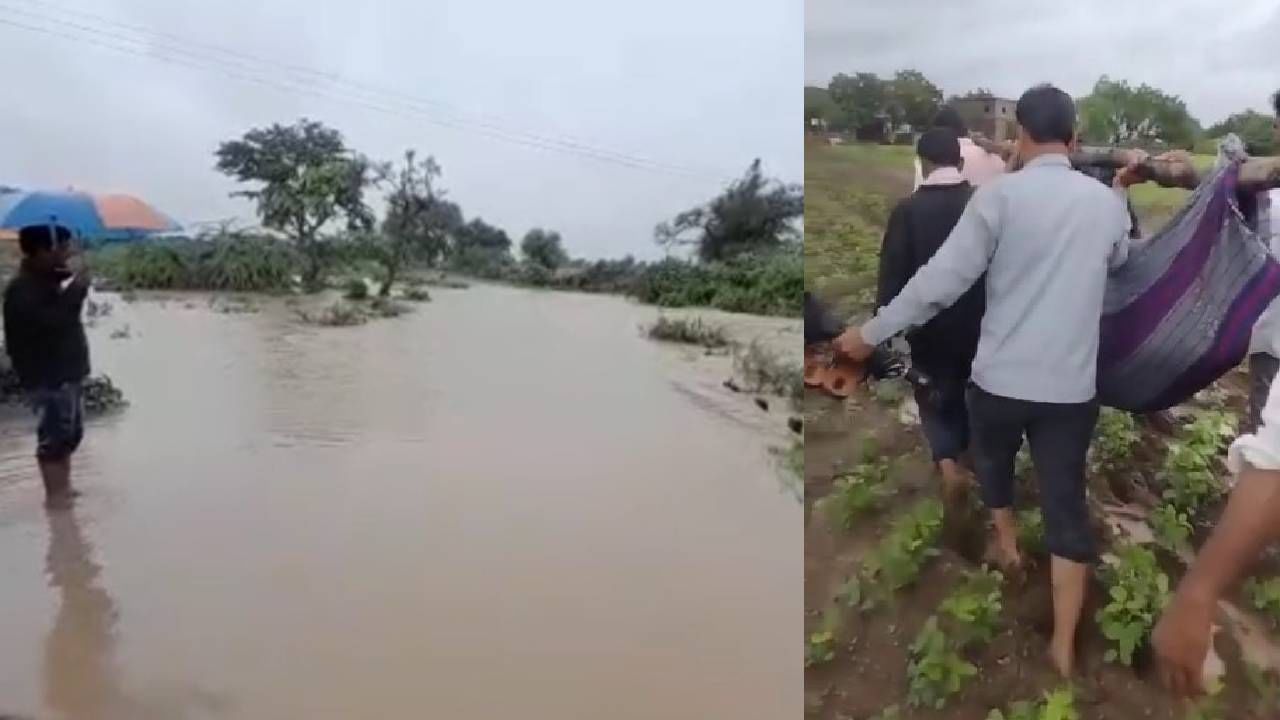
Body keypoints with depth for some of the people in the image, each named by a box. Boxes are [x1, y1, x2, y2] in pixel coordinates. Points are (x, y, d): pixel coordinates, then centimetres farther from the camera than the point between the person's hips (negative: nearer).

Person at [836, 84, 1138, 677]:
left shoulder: (999, 195, -12)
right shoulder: (1106, 203, 2)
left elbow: (942, 280, -16)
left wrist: (871, 332, -8)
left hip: (1000, 378, -2)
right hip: (1073, 386, 3)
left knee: (992, 461, 28)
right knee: (1066, 504, 8)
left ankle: (1006, 543, 51)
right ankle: (1064, 646, 14)